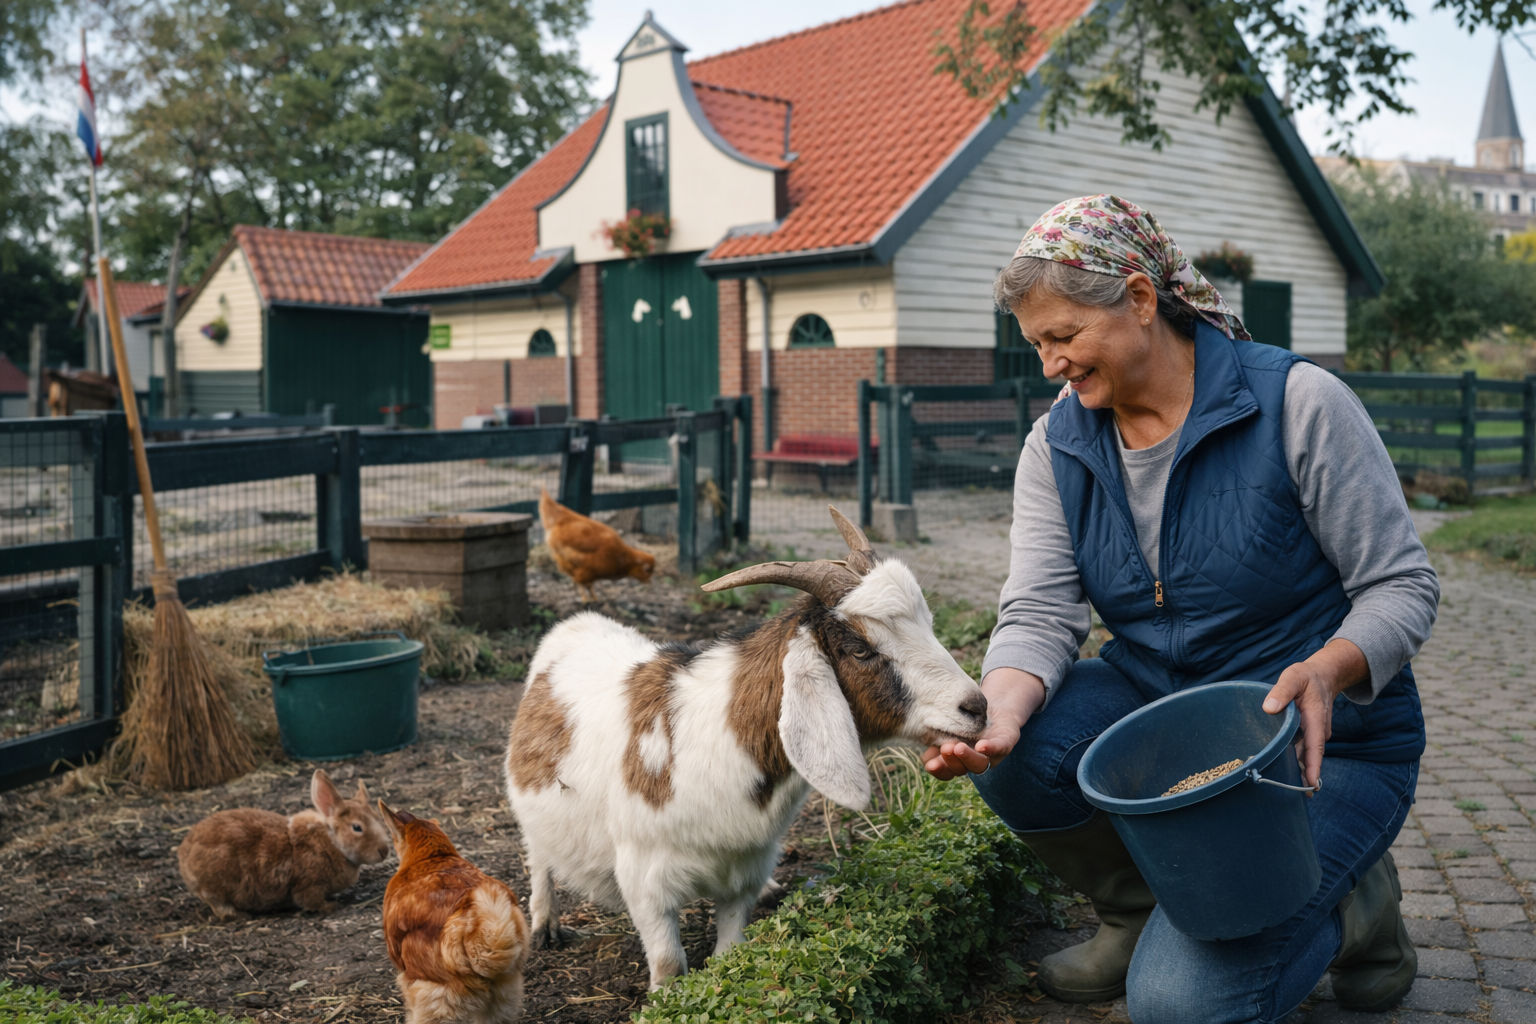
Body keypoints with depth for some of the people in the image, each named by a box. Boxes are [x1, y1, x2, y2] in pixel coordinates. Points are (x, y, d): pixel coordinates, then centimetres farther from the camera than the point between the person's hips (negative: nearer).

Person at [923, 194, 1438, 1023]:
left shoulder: (1298, 402, -15)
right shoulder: (1058, 444, -1)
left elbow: (1401, 584, -12)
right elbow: (1039, 614, -10)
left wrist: (1326, 670, -34)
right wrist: (999, 712, -33)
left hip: (1317, 736, -5)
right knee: (1020, 753, -26)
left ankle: (1353, 899, 11)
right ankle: (1138, 911, 5)